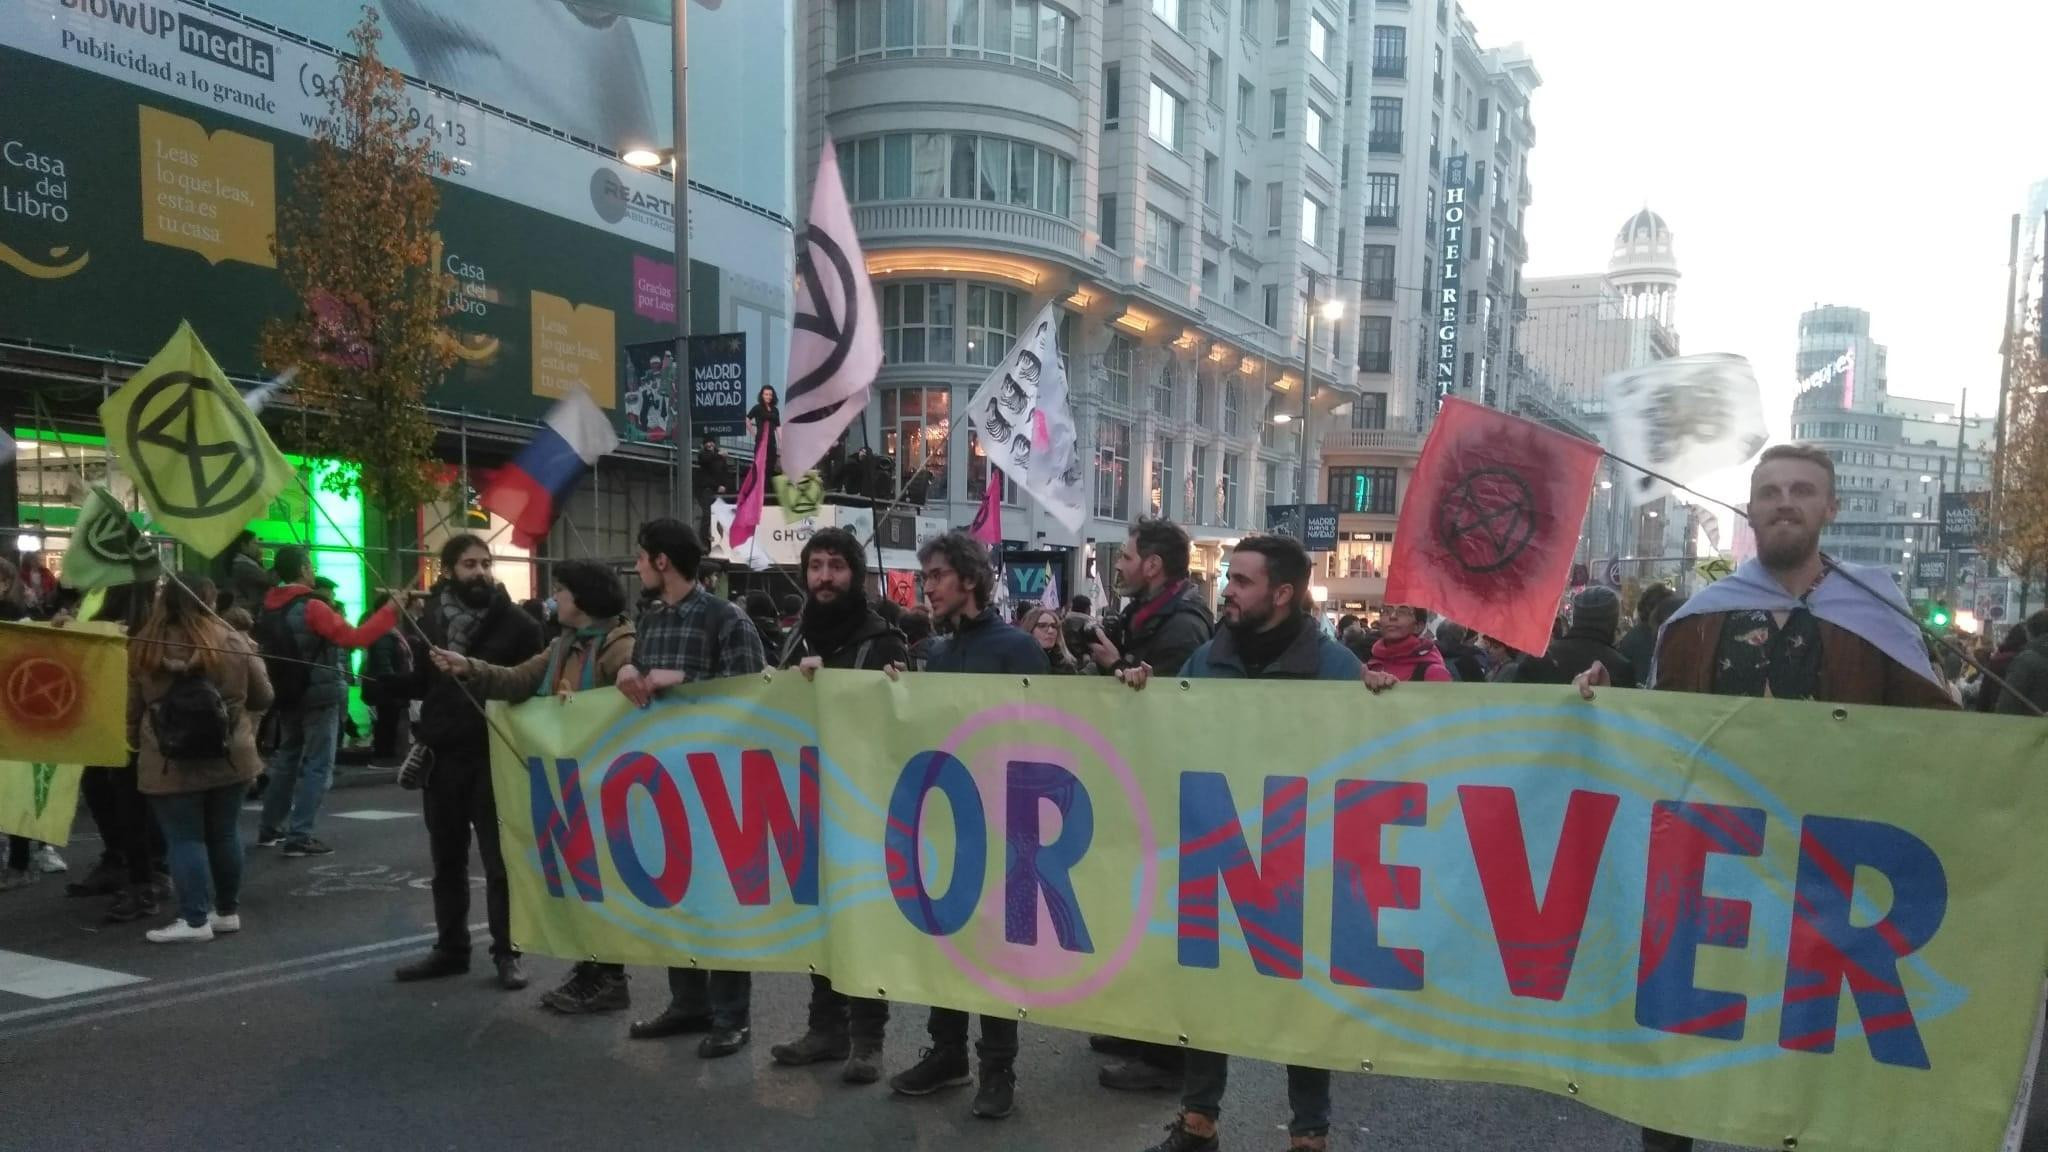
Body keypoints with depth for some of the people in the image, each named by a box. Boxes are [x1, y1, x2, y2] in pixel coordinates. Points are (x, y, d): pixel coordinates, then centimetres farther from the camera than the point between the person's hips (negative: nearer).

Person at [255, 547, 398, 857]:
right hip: (319, 697, -8)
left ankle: (269, 829, 25)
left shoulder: (268, 609, 7)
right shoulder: (311, 607, -18)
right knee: (317, 766, -3)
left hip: (287, 696, 8)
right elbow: (355, 638, -24)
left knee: (286, 760, 19)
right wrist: (391, 611, -22)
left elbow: (264, 651, 16)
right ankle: (299, 836, -5)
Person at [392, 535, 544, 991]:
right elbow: (412, 686, 7)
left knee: (500, 860, 4)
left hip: (495, 757, -4)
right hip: (442, 756, 4)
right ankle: (451, 948, 27)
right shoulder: (426, 620, 6)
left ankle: (506, 953, 12)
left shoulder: (516, 623, -4)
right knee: (447, 861, 14)